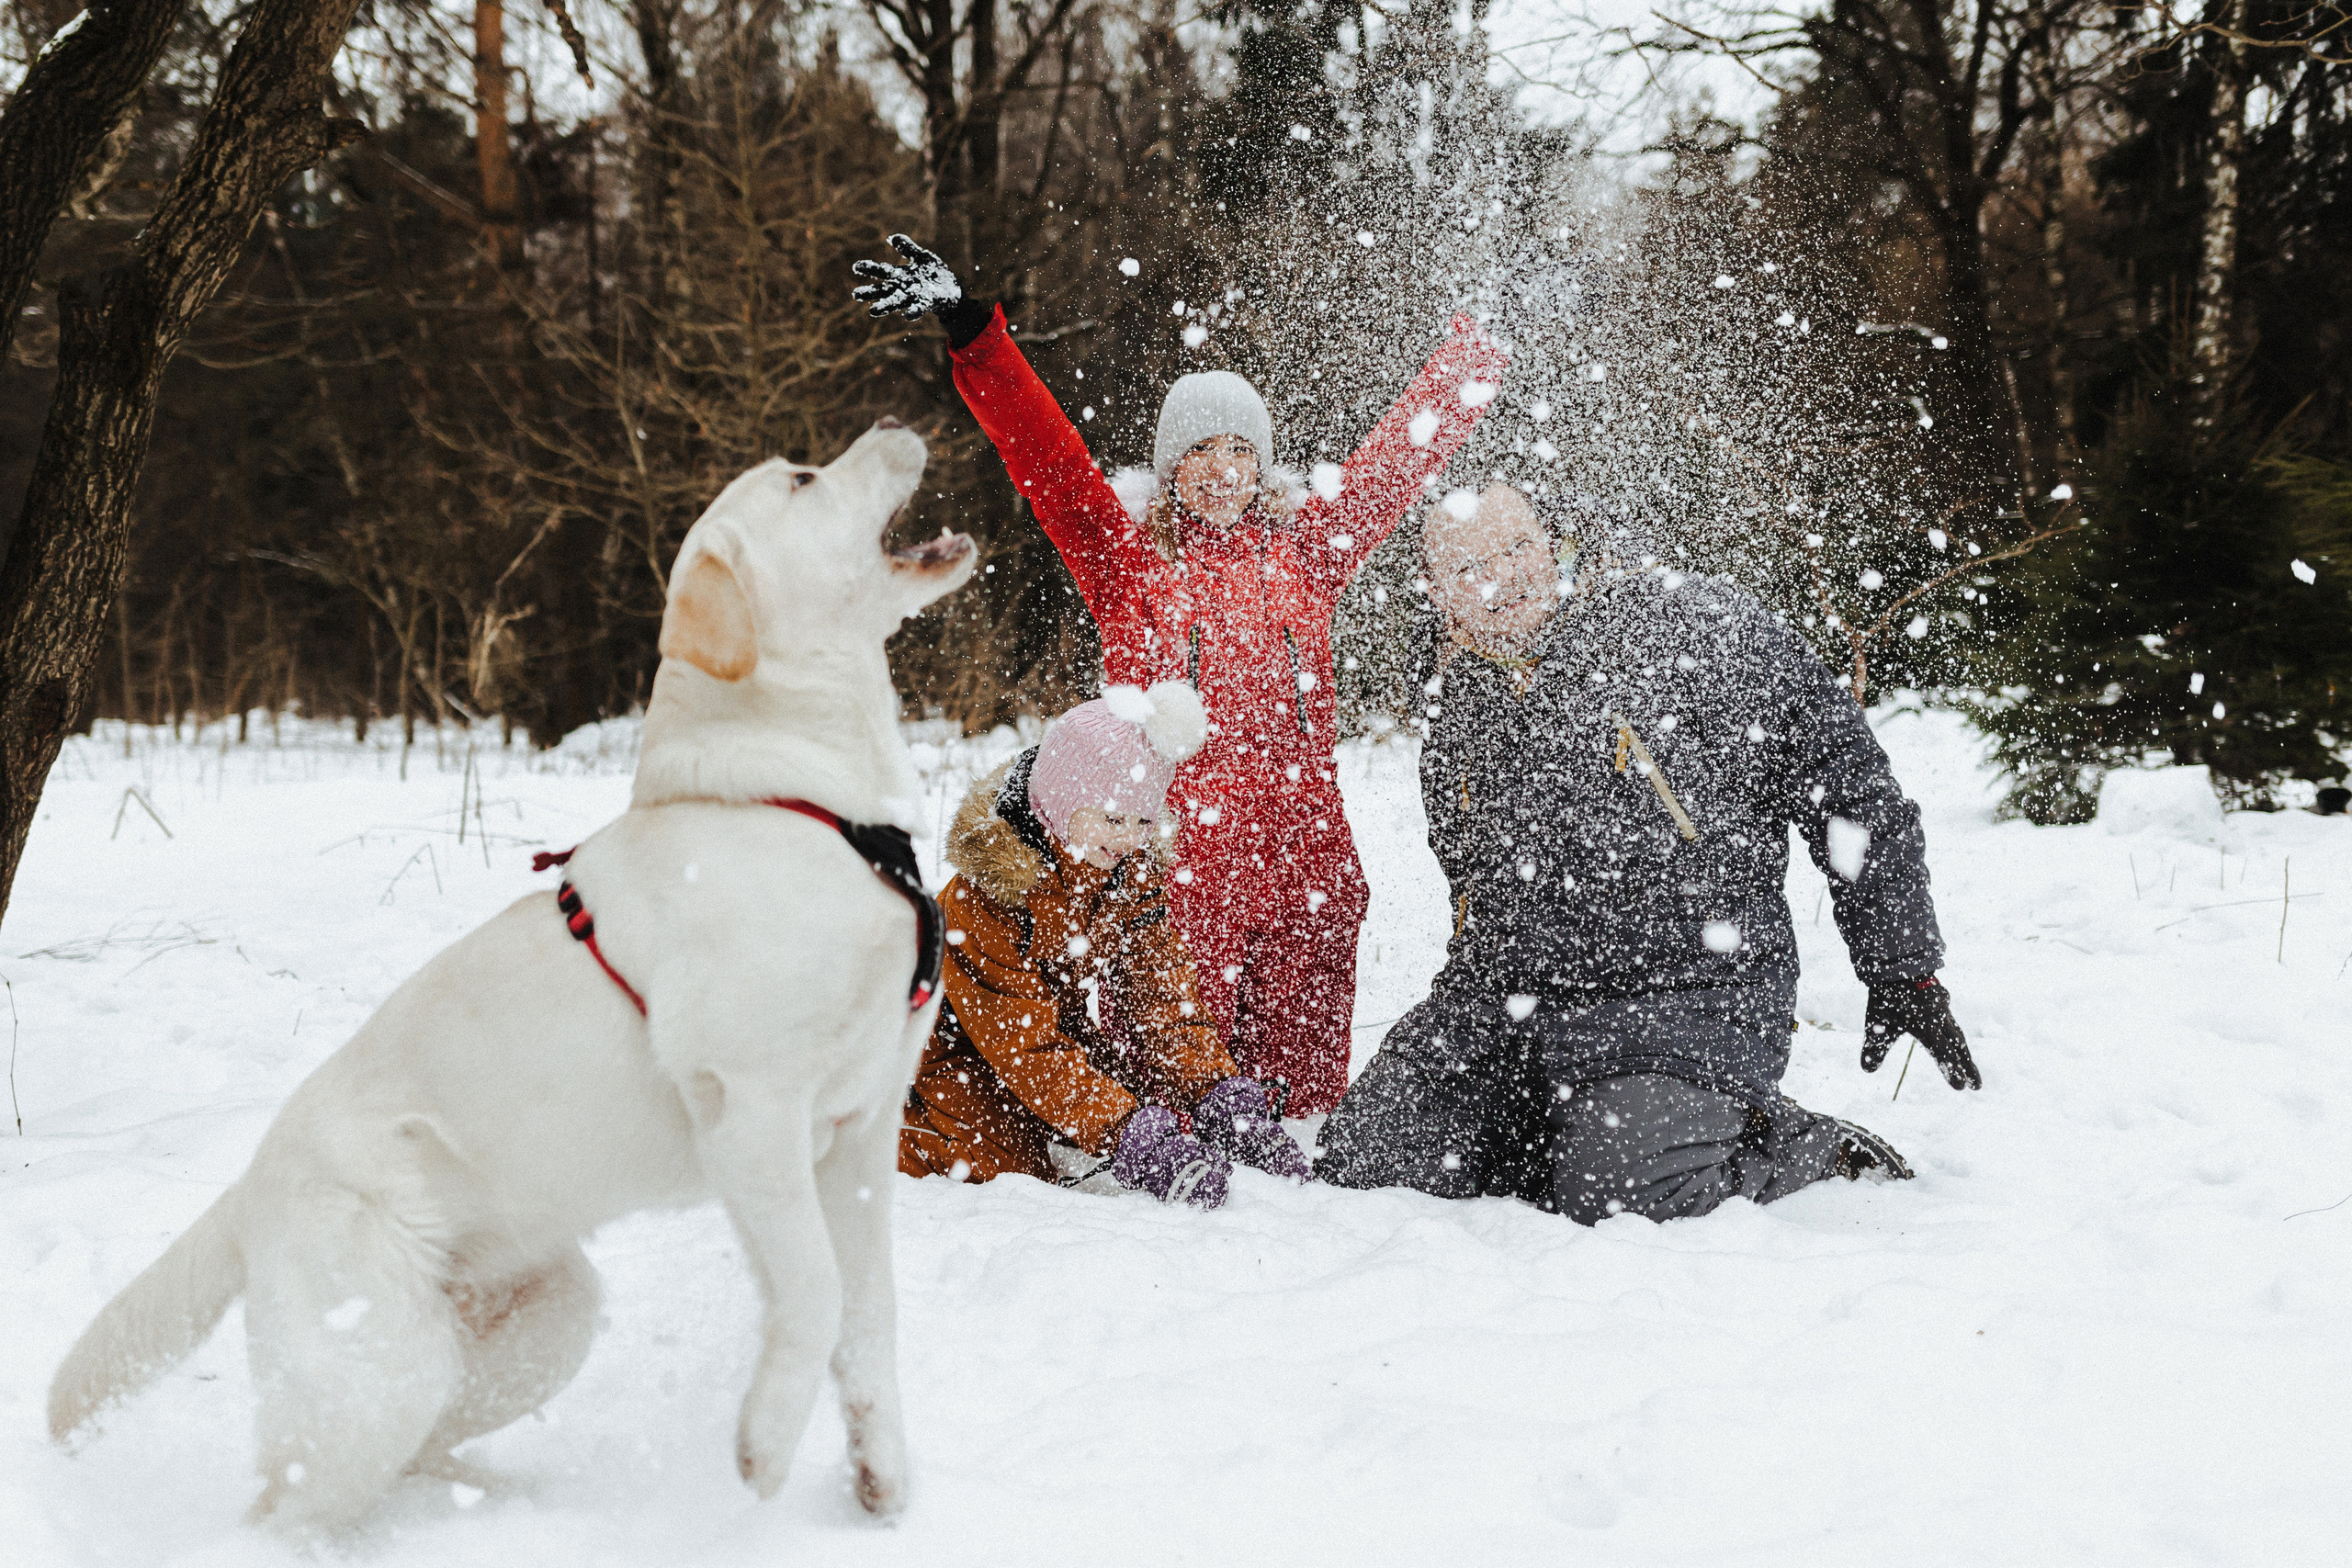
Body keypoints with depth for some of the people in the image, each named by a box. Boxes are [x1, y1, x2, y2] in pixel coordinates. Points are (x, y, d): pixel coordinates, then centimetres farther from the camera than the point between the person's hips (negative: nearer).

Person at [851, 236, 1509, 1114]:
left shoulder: (1303, 549, 16)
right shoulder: (1128, 557, 9)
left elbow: (1405, 452, 19)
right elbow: (1046, 456, 0)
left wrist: (1483, 346, 21)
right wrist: (972, 334, -10)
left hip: (1305, 860, 3)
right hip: (1181, 861, -2)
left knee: (1307, 1074, 3)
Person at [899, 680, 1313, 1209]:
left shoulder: (1133, 882, -8)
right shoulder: (986, 893, -29)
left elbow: (1167, 1003, -12)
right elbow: (1026, 1043, -34)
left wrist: (1221, 1092, -32)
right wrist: (1126, 1133, -44)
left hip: (1078, 1049, 6)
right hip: (961, 1061, -5)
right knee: (1014, 1159, -26)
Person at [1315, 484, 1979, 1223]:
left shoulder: (1698, 625, -6)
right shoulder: (1459, 699, 13)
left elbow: (1853, 791, -5)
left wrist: (1905, 973, -6)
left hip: (1691, 997, -6)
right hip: (1506, 997, 6)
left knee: (1619, 1199, -24)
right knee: (1365, 1159, -4)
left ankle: (1805, 1146, 5)